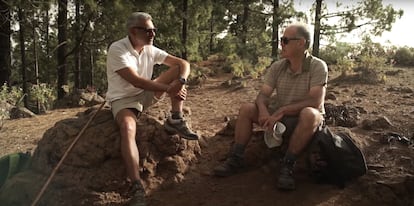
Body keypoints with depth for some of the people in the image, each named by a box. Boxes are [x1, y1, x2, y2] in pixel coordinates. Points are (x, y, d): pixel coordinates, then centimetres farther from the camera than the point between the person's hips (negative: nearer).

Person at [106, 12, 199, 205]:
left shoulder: (150, 50, -1)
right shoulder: (117, 49, -19)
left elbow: (183, 64, -2)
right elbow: (136, 81, -28)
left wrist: (180, 82, -24)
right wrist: (170, 89, -27)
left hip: (145, 94, 6)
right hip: (123, 99, -6)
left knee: (177, 69, -6)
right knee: (128, 127, -40)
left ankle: (175, 120, -11)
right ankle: (137, 186, -44)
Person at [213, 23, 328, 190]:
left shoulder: (318, 67, -16)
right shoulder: (277, 67, -2)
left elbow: (315, 102, -26)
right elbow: (263, 95, -8)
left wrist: (282, 110, -30)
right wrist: (264, 112, -31)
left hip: (305, 120, -4)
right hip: (279, 117, 5)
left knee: (309, 114, -38)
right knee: (246, 109, -12)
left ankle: (287, 166, -28)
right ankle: (236, 159, -9)